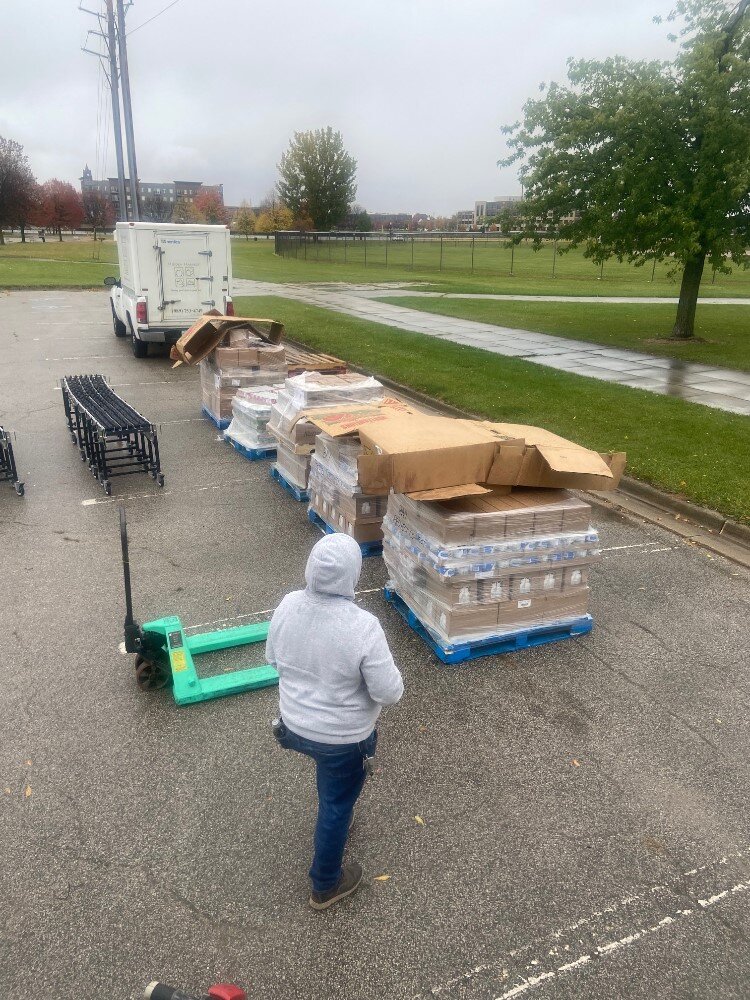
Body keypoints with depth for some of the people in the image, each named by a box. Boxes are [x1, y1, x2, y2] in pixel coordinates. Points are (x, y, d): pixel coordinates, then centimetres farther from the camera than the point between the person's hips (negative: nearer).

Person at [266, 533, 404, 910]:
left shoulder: (288, 605, -16)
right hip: (343, 738, -5)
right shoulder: (363, 626, -32)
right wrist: (386, 670, -3)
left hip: (294, 725, 5)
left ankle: (335, 818, 62)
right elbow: (389, 692, -24)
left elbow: (273, 657, 1)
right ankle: (325, 885, 41)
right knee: (337, 805, 19)